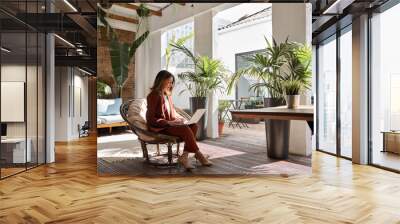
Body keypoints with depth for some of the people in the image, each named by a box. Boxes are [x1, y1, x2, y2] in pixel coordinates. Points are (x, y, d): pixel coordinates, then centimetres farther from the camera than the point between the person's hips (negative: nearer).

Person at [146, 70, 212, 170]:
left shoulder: (168, 95, 16)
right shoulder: (154, 96, -9)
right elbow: (151, 119, -14)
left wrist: (181, 118, 1)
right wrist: (168, 122, -23)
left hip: (170, 124, 8)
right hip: (159, 127, -8)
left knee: (194, 125, -17)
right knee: (185, 129, -30)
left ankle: (184, 156, -25)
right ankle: (198, 155, -18)